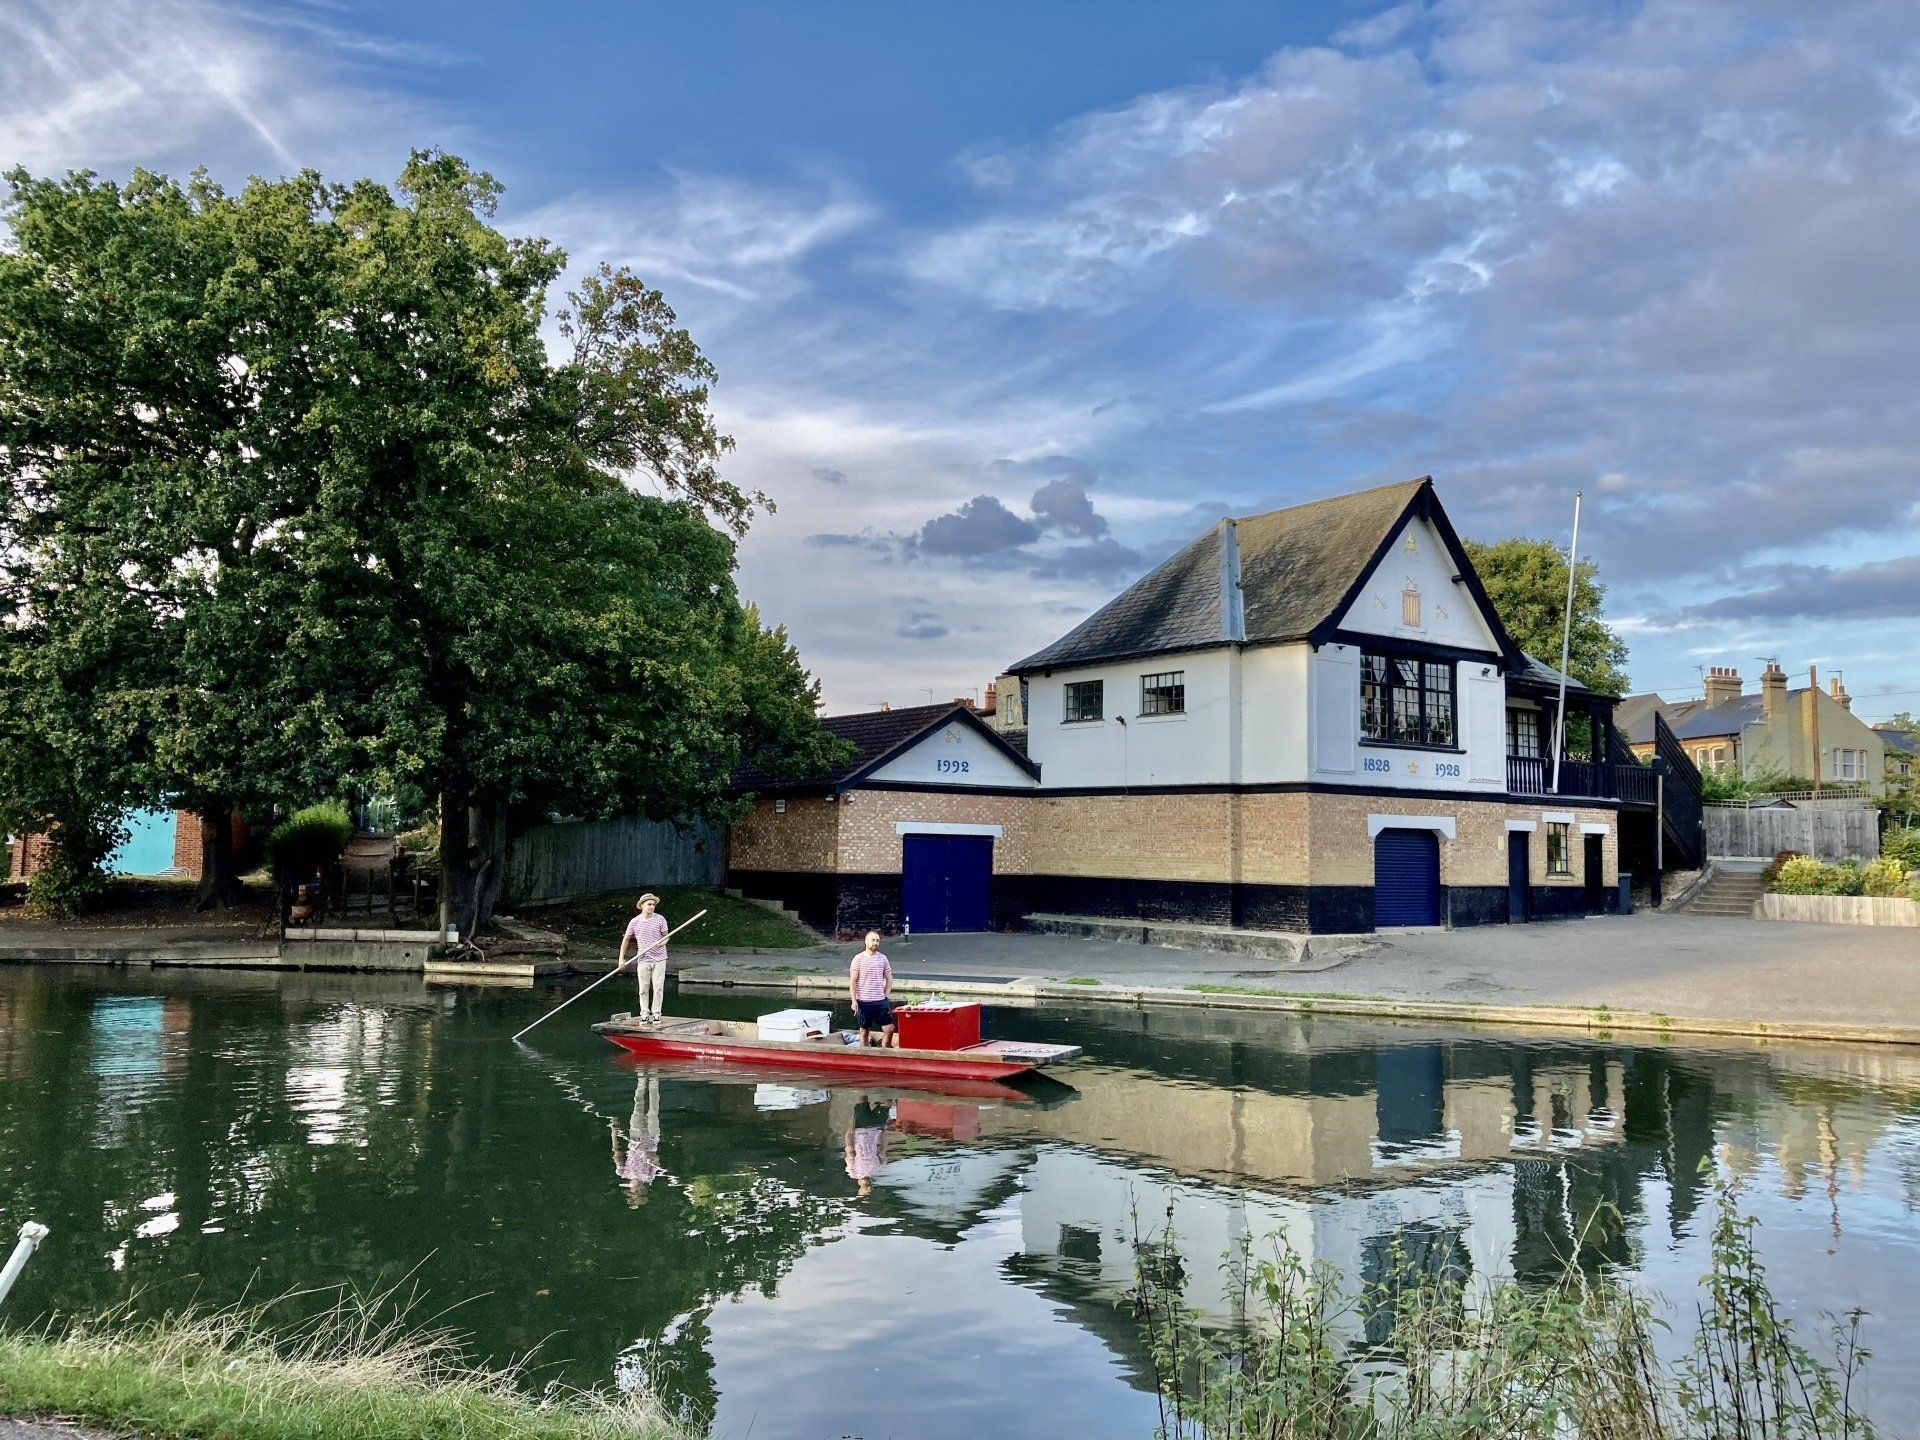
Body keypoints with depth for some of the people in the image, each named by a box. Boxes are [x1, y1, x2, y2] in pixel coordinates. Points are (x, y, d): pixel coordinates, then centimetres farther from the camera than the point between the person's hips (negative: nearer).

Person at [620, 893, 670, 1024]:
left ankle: (656, 1014, 8)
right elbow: (626, 939, 11)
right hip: (643, 959, 1)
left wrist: (661, 943, -17)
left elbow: (666, 937, 6)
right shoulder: (634, 922, 1)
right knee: (643, 989, 2)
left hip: (659, 959, -1)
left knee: (658, 988, -1)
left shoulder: (660, 919, -1)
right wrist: (621, 958, 9)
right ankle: (644, 1014, 9)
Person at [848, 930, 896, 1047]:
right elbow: (852, 981, -4)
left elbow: (889, 979, 13)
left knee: (889, 1029, 0)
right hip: (864, 1002, -3)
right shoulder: (858, 958, -3)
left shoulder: (883, 958, 6)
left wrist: (887, 996, 4)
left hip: (881, 1001, 3)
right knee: (864, 1031, 7)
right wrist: (854, 1001, -9)